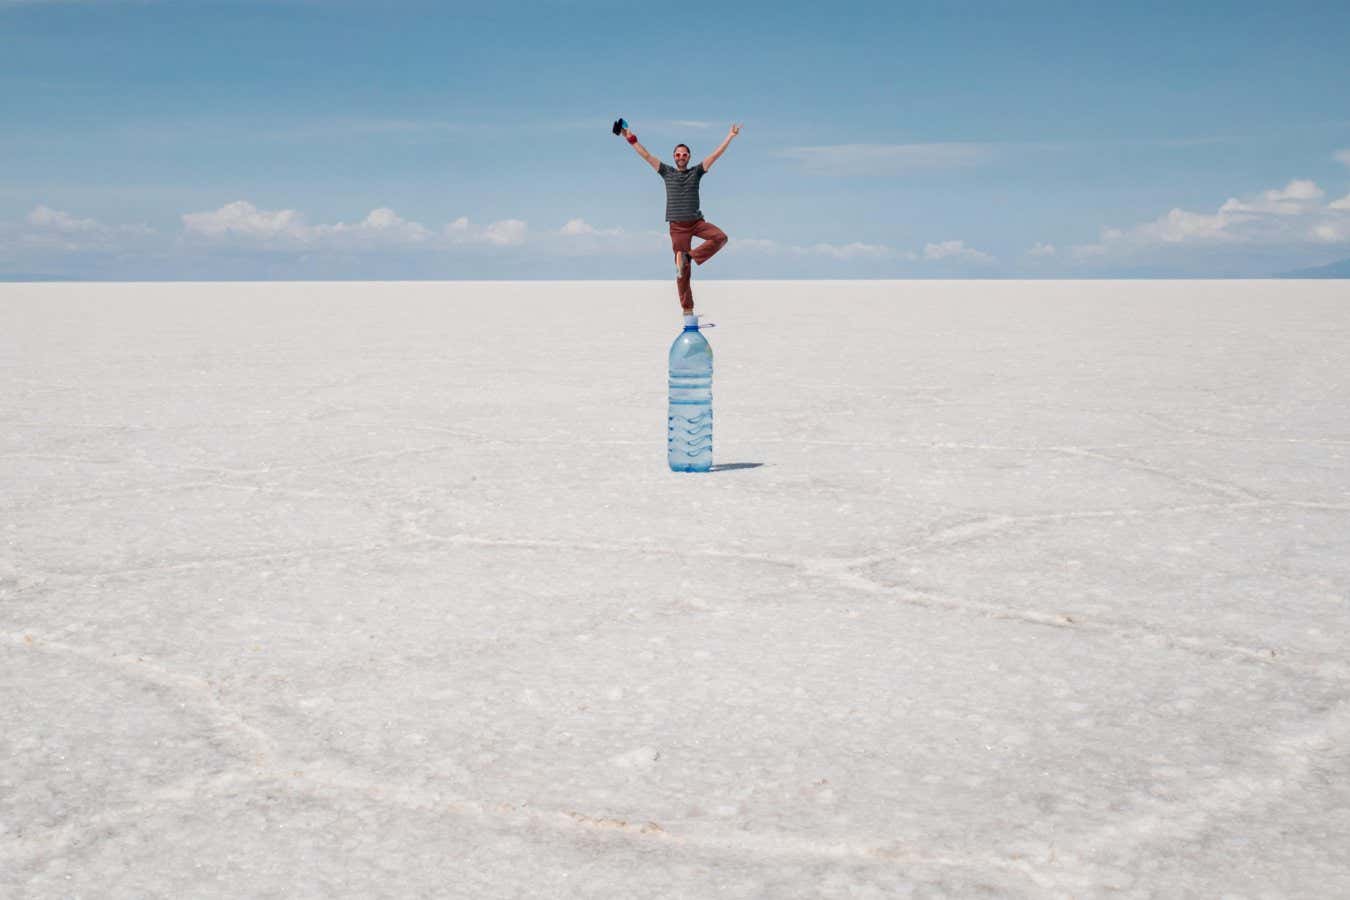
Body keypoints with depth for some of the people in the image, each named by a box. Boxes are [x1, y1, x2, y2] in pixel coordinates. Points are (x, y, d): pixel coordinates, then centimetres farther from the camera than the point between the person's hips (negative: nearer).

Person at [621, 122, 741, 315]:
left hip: (697, 221, 1)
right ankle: (687, 308, 0)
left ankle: (689, 256, -15)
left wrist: (730, 136, 1)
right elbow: (646, 156, 7)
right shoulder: (667, 172, 9)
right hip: (677, 225, -1)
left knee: (720, 237, -26)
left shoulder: (696, 172, 9)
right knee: (683, 270, -4)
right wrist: (631, 139, 2)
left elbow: (716, 154, 6)